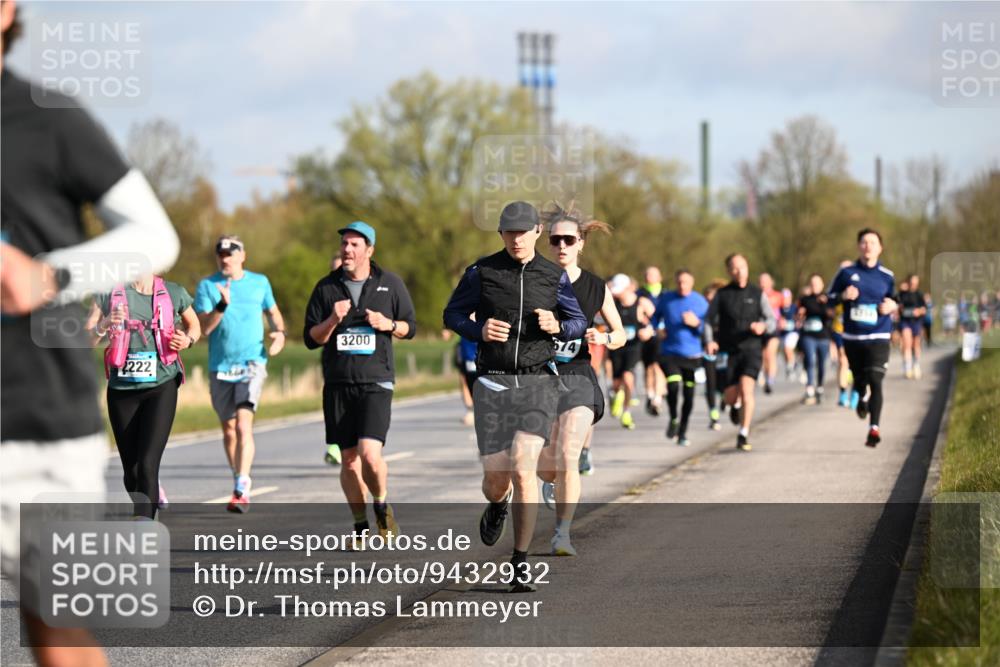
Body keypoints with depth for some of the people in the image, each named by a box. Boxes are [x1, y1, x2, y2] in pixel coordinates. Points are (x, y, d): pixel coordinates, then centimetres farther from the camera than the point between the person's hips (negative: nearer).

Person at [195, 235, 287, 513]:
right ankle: (238, 483, 28)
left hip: (252, 363, -2)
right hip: (220, 366, 2)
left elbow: (273, 311, 25)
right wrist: (222, 306, -20)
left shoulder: (260, 282, 8)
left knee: (243, 425, -17)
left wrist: (280, 333, 6)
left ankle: (242, 489, -21)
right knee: (228, 429, 11)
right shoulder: (207, 286, 3)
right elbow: (203, 328, -6)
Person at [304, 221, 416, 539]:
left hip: (376, 382, -2)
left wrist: (388, 324, -9)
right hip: (338, 384, 2)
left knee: (370, 453, -18)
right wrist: (332, 321, -14)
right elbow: (310, 339, 5)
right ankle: (361, 526, 18)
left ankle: (382, 507, 9)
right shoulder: (326, 288, 5)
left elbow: (410, 327, 11)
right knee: (349, 459, 5)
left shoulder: (391, 284, 3)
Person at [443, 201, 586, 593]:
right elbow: (452, 314, 9)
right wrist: (479, 329, -12)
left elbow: (579, 323, 13)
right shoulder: (482, 272, 2)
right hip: (493, 384, 1)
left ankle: (521, 563, -7)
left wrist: (557, 326, -10)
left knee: (523, 468, -17)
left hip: (538, 382, -1)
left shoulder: (554, 276, 4)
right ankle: (497, 506, 40)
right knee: (495, 477, -1)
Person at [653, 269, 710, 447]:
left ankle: (682, 433, 18)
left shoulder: (700, 302, 0)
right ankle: (673, 419, 10)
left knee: (689, 395, 2)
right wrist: (655, 329, 1)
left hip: (692, 354, 0)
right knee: (672, 386, -19)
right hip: (669, 352, 0)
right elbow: (655, 316, 20)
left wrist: (696, 323, -19)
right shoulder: (665, 299, 2)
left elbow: (709, 328, -1)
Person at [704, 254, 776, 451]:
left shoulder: (757, 294, 6)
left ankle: (744, 435, -15)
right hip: (729, 351, 1)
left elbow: (772, 321, 5)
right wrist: (709, 340, -10)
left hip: (752, 348, -1)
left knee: (746, 388, -20)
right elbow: (709, 320, 9)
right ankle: (736, 405, 38)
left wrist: (763, 326, -19)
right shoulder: (722, 294, 6)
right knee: (729, 397, -1)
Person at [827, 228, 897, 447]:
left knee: (875, 381, -17)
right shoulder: (847, 273, 3)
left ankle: (874, 428, -19)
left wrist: (892, 306, -5)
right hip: (852, 337, 2)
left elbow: (892, 301, 18)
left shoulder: (887, 277, 4)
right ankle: (862, 398, 51)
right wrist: (843, 296, -12)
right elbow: (829, 297, 9)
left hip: (877, 338, -2)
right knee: (859, 380, 13)